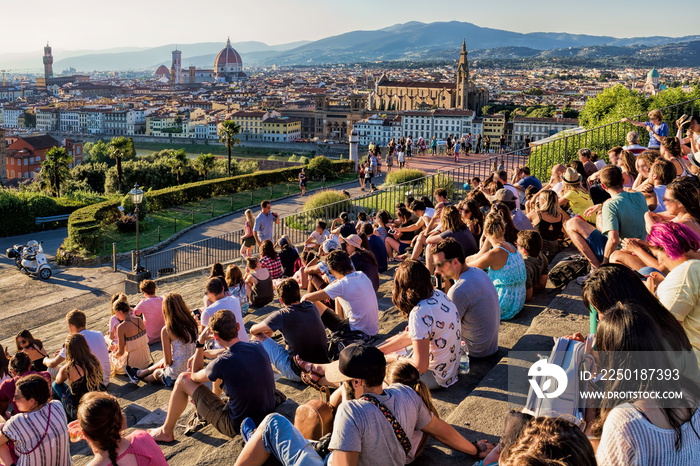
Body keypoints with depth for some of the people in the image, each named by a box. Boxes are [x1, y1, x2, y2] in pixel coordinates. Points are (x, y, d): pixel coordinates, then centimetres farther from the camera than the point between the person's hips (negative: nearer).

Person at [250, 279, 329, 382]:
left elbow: (253, 330, -5)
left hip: (298, 374, -6)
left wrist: (270, 330, 18)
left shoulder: (282, 316, -16)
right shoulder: (312, 307, 1)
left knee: (257, 337, 3)